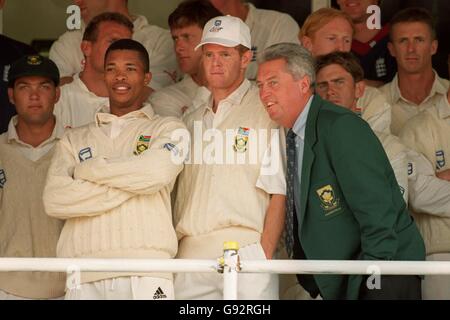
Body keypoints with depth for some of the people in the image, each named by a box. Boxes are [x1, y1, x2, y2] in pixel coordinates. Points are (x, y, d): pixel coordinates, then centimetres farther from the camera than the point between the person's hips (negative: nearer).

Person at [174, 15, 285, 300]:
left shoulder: (268, 112, 2)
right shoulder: (193, 121, 21)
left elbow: (279, 191, -5)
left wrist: (264, 255, -13)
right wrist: (172, 252, 8)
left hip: (246, 252, -5)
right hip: (189, 256, 5)